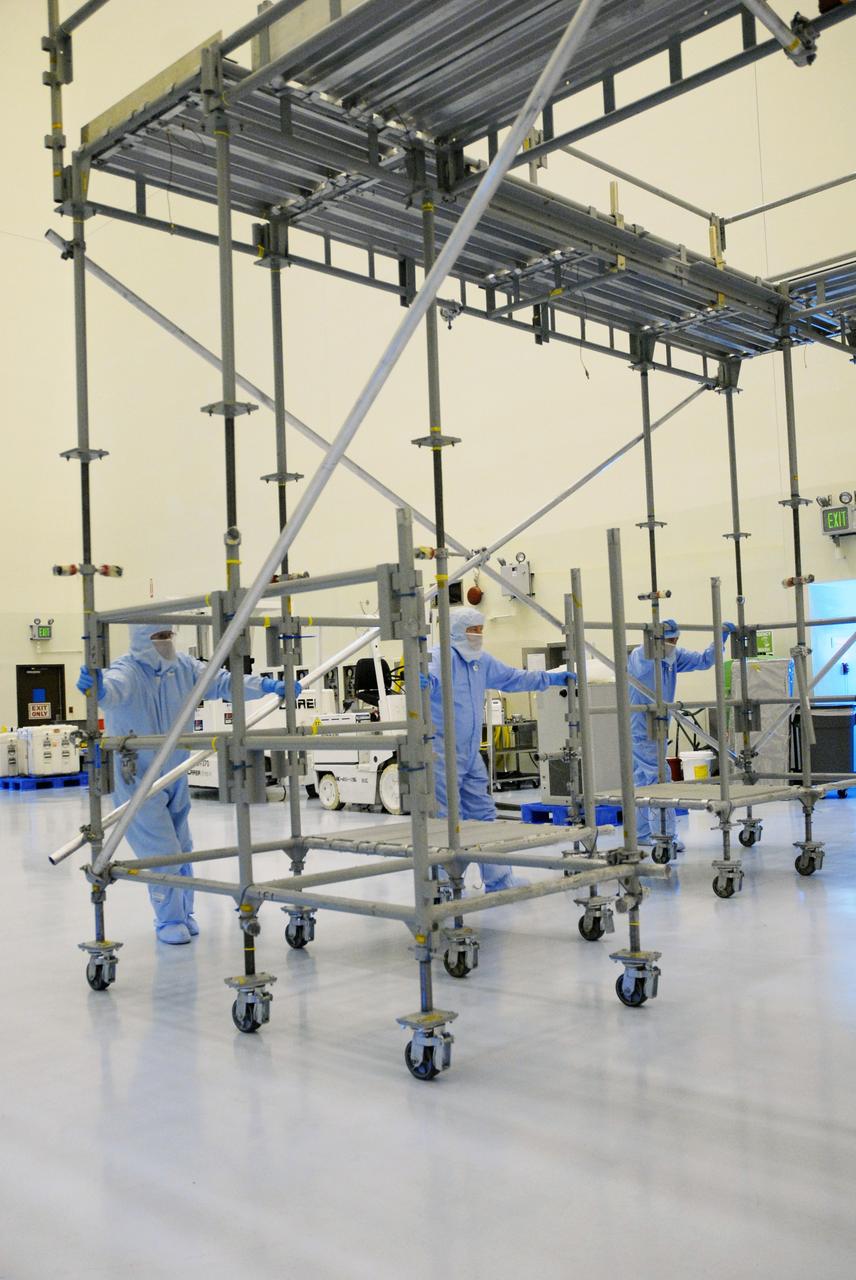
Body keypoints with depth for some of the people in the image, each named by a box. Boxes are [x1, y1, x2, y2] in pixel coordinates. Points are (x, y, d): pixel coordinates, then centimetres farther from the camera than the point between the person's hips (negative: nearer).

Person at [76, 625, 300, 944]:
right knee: (162, 853, -5)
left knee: (182, 850, 15)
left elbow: (222, 683, -5)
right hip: (138, 782, -6)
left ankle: (184, 914, 33)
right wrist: (98, 689, -68)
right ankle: (168, 921, 14)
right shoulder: (127, 671, -22)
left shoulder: (184, 667, -4)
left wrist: (267, 686, -17)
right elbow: (115, 688, -44)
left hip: (175, 778, 6)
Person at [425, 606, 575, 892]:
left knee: (484, 815, 14)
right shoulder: (442, 656, -12)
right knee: (443, 819, -6)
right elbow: (431, 674, -33)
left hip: (471, 752, 9)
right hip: (442, 752, -9)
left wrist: (550, 678, 27)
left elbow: (512, 678, 28)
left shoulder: (482, 661, 16)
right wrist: (423, 680, -57)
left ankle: (498, 879, 24)